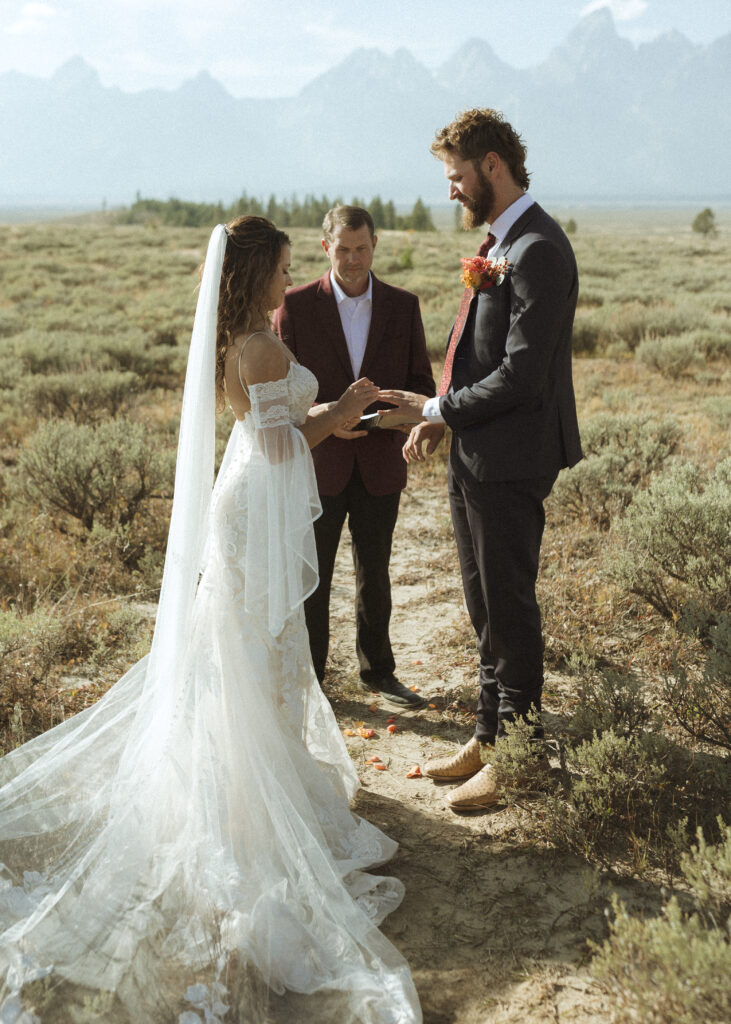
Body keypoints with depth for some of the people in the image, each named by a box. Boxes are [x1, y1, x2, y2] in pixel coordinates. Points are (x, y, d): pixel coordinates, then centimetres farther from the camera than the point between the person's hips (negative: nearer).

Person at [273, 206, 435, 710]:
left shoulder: (403, 306, 4)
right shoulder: (296, 305, -4)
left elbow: (421, 379, 5)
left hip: (379, 463, 2)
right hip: (318, 461, -2)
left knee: (375, 574, 14)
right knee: (310, 575, 9)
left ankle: (378, 671, 30)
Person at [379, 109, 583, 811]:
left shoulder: (538, 250, -17)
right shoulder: (497, 243, 14)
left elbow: (521, 374, -23)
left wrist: (438, 408, -13)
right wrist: (442, 418, 5)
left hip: (510, 461, -9)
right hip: (473, 456, 9)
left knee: (509, 608, 2)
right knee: (485, 607, 17)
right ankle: (488, 736, 31)